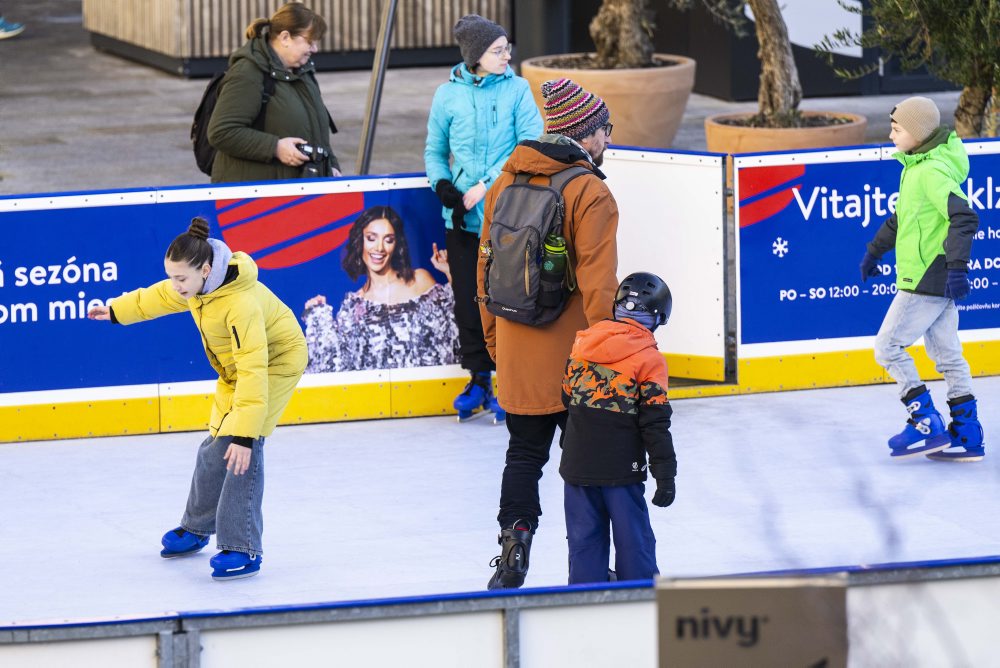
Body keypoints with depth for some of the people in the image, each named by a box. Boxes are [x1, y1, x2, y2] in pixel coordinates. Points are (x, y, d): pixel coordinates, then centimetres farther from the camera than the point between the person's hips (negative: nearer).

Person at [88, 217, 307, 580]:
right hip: (234, 366, 8)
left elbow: (253, 372, -40)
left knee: (241, 451, -20)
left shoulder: (241, 303, -38)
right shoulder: (194, 284, -13)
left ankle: (243, 550, -18)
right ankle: (196, 529, 33)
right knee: (215, 448, 13)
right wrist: (116, 311, 27)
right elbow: (159, 297, 12)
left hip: (275, 362, -8)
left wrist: (245, 434, -43)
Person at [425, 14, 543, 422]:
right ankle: (478, 379, 21)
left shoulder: (517, 90, -1)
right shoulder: (448, 94, 3)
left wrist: (486, 185, -14)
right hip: (461, 217, 2)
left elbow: (530, 145, -8)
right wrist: (443, 185, -6)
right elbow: (435, 151, 13)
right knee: (467, 299, 7)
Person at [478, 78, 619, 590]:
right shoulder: (589, 193, -14)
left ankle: (513, 552, 7)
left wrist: (494, 339, 20)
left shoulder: (505, 182, 5)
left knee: (524, 452, 15)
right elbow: (596, 283, -17)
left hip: (516, 352, 5)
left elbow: (486, 265, 11)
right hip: (571, 354, -5)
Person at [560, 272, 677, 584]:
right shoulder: (649, 359, -10)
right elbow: (655, 423, -11)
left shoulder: (582, 343, 4)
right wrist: (665, 474, -7)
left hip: (577, 464, 4)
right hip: (621, 468, -4)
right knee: (633, 539, 5)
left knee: (585, 539, 11)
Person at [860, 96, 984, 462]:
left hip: (927, 280, -10)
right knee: (947, 355, 11)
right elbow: (902, 216, 28)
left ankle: (927, 426, -3)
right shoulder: (916, 168, 13)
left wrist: (958, 266, -30)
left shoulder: (933, 172, -18)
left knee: (888, 346, -3)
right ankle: (967, 436, 12)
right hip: (937, 280, 10)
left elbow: (964, 217, -26)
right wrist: (876, 250, 36)